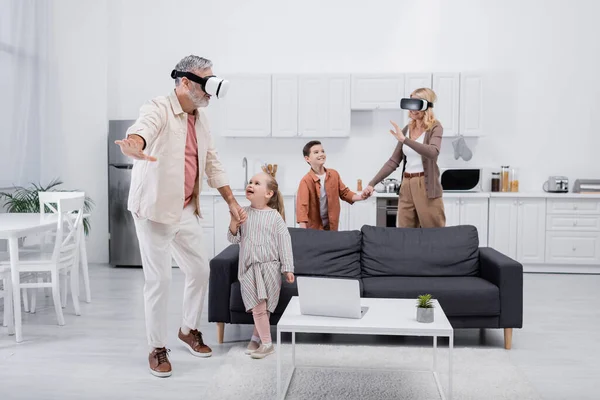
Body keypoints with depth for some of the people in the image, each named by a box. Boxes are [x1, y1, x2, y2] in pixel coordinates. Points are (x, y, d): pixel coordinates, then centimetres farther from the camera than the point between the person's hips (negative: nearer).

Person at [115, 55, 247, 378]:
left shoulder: (200, 120, 9)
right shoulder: (158, 109, -15)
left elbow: (212, 164, 15)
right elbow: (142, 130, -38)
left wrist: (232, 202, 12)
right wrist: (135, 146, -62)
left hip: (186, 211, 7)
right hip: (155, 210, -7)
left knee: (200, 270, 14)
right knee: (159, 280, -2)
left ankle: (189, 330, 35)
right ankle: (157, 348, 16)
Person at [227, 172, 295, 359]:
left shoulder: (275, 216, -5)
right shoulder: (243, 213, 3)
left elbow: (284, 242, -4)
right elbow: (233, 239, 7)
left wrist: (288, 268, -7)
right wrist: (233, 224, -13)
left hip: (269, 267, -2)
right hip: (248, 267, 2)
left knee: (263, 307, 2)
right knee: (258, 307, -3)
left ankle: (257, 337, 21)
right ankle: (265, 342, 8)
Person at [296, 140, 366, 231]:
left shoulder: (334, 174, 1)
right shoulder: (306, 181, -15)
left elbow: (345, 192, 11)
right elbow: (302, 206, -23)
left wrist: (361, 197, -7)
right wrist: (303, 231, -33)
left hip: (332, 226, 4)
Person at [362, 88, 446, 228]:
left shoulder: (435, 127, -5)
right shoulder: (407, 129, 12)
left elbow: (432, 152, -26)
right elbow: (394, 161, 14)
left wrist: (405, 140, -32)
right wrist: (372, 183, 7)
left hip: (426, 186, -6)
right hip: (406, 186, 6)